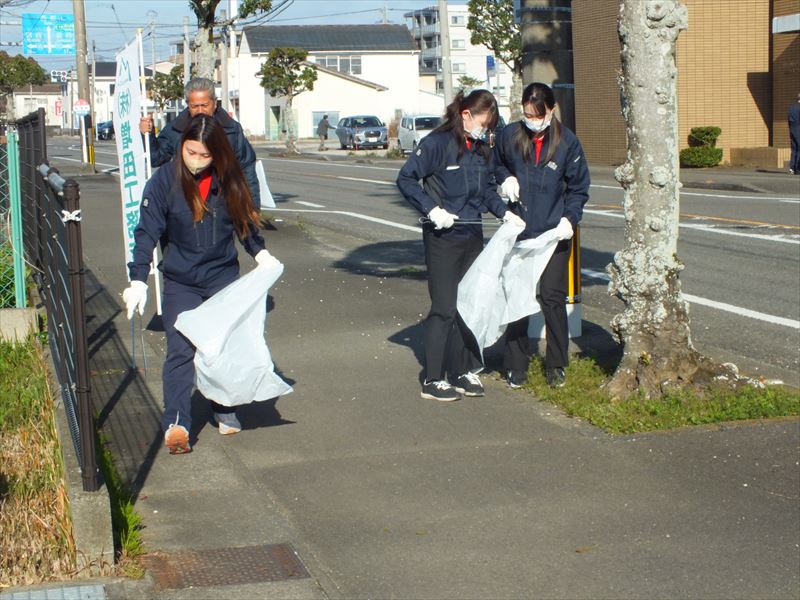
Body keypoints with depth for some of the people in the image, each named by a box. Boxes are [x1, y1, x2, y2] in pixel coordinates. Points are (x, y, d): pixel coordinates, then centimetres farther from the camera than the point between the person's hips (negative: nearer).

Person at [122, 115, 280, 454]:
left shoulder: (228, 181, -3)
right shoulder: (164, 182, -10)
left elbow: (245, 222, 13)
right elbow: (147, 232, -13)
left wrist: (260, 253, 0)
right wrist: (138, 280, -21)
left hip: (224, 278, 3)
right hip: (180, 283, -2)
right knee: (180, 351, -11)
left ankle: (225, 411, 23)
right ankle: (176, 424, -15)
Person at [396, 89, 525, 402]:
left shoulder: (481, 148, 9)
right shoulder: (437, 142, -12)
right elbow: (406, 178, -12)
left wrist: (504, 211, 7)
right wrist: (431, 209, -20)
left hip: (473, 236, 7)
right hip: (442, 238, -7)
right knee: (444, 308, -4)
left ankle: (464, 371, 21)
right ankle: (433, 380, 5)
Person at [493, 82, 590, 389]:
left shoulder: (567, 141, -5)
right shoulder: (509, 136, -1)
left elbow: (578, 188, 4)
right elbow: (497, 165, 19)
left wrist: (569, 218, -11)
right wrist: (505, 178, -3)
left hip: (554, 232, -1)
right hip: (518, 231, 2)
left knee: (552, 297, -1)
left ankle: (556, 364, 14)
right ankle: (516, 365, 15)